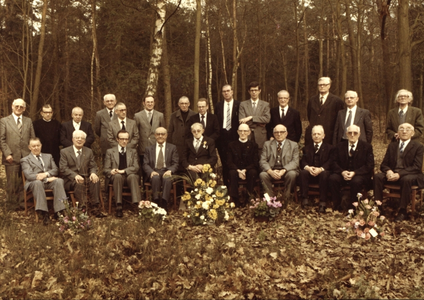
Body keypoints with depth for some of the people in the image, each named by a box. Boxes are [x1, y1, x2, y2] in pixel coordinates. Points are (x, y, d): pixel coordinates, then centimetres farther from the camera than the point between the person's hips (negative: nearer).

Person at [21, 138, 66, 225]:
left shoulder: (48, 156, 28)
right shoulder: (25, 160, 15)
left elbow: (55, 170, 16)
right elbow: (28, 175, -2)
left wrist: (46, 174, -8)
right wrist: (46, 179, -15)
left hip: (49, 180, 3)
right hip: (34, 183, -3)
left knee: (59, 181, -32)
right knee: (37, 182, -39)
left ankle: (61, 210, -40)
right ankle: (44, 214, -45)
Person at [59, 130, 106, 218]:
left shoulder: (89, 151, 16)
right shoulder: (64, 152, 5)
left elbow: (93, 166, 11)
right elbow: (63, 168, -7)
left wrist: (93, 173, -16)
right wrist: (75, 176, -26)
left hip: (86, 177, 3)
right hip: (70, 180, -3)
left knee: (96, 180, -29)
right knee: (79, 183, -37)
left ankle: (95, 208, -30)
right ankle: (83, 208, -40)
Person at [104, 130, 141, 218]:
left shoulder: (133, 151, 17)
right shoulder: (110, 151, 14)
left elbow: (136, 167, 3)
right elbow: (105, 169, 8)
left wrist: (124, 171, -16)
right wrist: (111, 171, -18)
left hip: (130, 176, 1)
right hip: (116, 177, 0)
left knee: (133, 176, -35)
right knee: (118, 176, -37)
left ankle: (136, 204, -46)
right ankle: (119, 206, -41)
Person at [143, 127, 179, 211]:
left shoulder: (172, 148, 17)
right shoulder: (149, 149, 20)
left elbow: (175, 164, 7)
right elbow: (145, 164, 10)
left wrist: (170, 171, -16)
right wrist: (151, 172, -13)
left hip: (167, 172, -1)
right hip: (154, 172, 1)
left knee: (167, 179, -36)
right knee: (156, 177, -36)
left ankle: (164, 205, -44)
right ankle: (156, 203, -39)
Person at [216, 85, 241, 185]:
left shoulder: (239, 105, 1)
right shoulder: (218, 105, 11)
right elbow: (215, 122, 11)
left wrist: (239, 135, -8)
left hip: (234, 137, -3)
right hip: (222, 138, 3)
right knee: (224, 163, 6)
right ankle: (226, 184, 14)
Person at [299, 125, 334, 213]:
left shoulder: (330, 148, 15)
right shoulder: (307, 148, 24)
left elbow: (330, 162, -2)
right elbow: (303, 162, 8)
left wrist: (321, 169, -23)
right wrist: (308, 167, -17)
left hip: (323, 172, -2)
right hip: (309, 173, 2)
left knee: (324, 174, -37)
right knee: (302, 172, -31)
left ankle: (323, 202, -38)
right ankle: (304, 200, -33)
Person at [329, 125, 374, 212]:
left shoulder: (367, 146, 3)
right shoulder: (340, 146, 11)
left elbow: (369, 165, -5)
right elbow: (335, 162, 5)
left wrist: (354, 172, -19)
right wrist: (342, 172, -17)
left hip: (360, 175, -2)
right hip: (343, 174, 3)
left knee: (356, 181, -36)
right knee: (332, 178, -28)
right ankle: (337, 205, -15)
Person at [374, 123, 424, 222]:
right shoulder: (392, 145, 13)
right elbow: (384, 164, 10)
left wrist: (399, 174, -25)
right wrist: (388, 171, -16)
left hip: (410, 175, -4)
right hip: (392, 174, 4)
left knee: (406, 179, -38)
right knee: (377, 176, -24)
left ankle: (402, 211, -26)